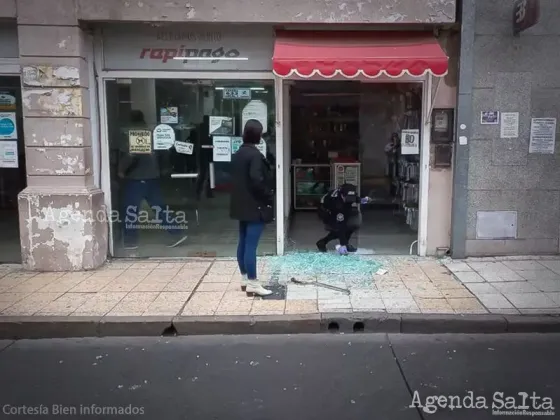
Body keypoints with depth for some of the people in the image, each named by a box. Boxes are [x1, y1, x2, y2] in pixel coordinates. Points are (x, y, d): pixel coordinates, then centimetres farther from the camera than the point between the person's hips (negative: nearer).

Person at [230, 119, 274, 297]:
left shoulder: (237, 154, 11)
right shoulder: (255, 155, -16)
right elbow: (256, 180, -24)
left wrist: (241, 195, 15)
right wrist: (269, 197, -12)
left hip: (242, 205, 9)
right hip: (255, 206, -9)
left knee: (243, 242, 13)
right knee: (251, 245, -6)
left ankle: (245, 279, 23)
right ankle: (252, 284, -1)